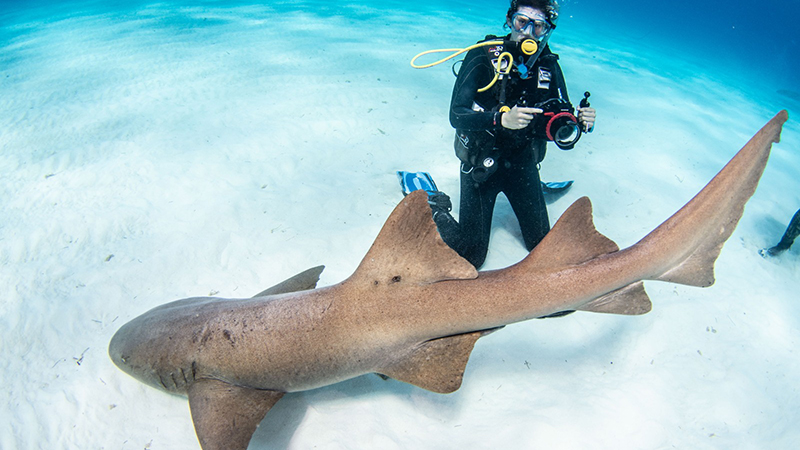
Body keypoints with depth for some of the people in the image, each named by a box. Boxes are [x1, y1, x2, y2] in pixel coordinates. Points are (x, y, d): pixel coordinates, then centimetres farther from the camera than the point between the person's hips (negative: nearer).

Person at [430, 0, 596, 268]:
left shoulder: (549, 65, -3)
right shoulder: (483, 57, -15)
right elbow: (456, 116, -22)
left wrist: (582, 121, -22)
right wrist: (501, 119, -38)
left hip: (522, 163, 4)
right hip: (481, 163, -4)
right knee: (471, 255, -7)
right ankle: (435, 208, 20)